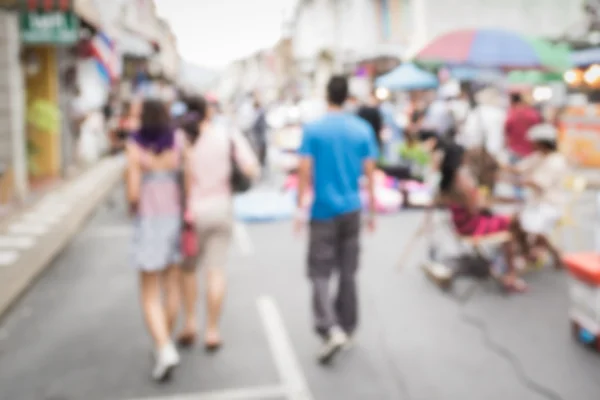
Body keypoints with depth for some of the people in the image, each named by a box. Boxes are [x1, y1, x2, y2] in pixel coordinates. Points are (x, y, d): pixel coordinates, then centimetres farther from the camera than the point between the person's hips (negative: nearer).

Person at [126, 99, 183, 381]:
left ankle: (165, 350, -11)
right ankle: (166, 344, 28)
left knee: (150, 296, 5)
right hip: (177, 218, 3)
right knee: (172, 286, 17)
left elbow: (133, 191, -13)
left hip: (149, 222, -3)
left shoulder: (135, 147, -9)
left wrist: (132, 206, 7)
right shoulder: (178, 144, -1)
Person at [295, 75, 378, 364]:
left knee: (320, 272, 2)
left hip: (324, 211, -3)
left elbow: (305, 172, -9)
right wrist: (372, 209, 11)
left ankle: (331, 329, -14)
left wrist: (300, 208, -2)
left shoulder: (313, 129, -6)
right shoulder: (363, 129, 2)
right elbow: (370, 173, 3)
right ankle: (346, 329, 25)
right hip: (351, 210, 3)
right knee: (348, 273, 14)